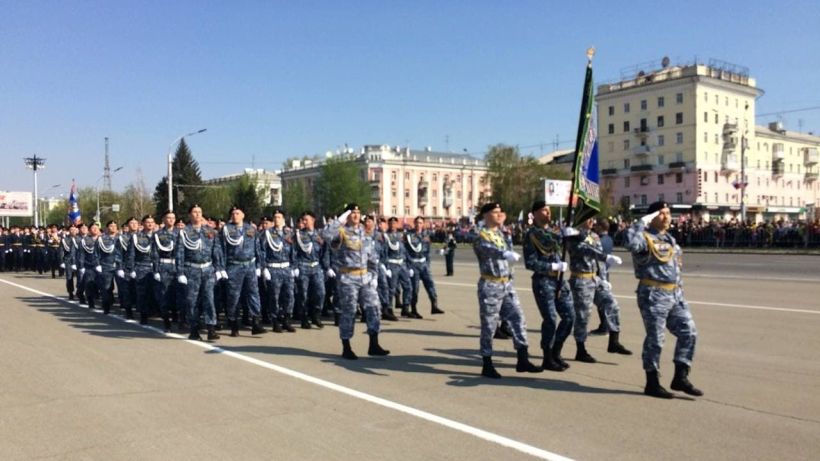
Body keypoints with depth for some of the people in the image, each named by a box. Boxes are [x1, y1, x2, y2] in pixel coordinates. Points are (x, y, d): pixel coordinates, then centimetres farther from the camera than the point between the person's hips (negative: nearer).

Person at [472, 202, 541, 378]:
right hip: (490, 286, -8)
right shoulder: (481, 236, -12)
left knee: (518, 319, 4)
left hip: (507, 284, 8)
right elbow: (489, 249, -33)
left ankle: (523, 360, 12)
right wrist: (505, 254, -54)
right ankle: (487, 366, 11)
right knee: (489, 326, 0)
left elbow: (509, 250, 15)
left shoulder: (500, 233, 15)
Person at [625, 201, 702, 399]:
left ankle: (681, 377, 15)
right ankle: (652, 383, 11)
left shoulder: (670, 239, 18)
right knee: (655, 339, -1)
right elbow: (631, 242, -34)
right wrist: (642, 222, -24)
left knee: (688, 332, 5)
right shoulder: (646, 238, -9)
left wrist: (679, 288, 20)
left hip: (675, 293, 8)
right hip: (654, 294, -8)